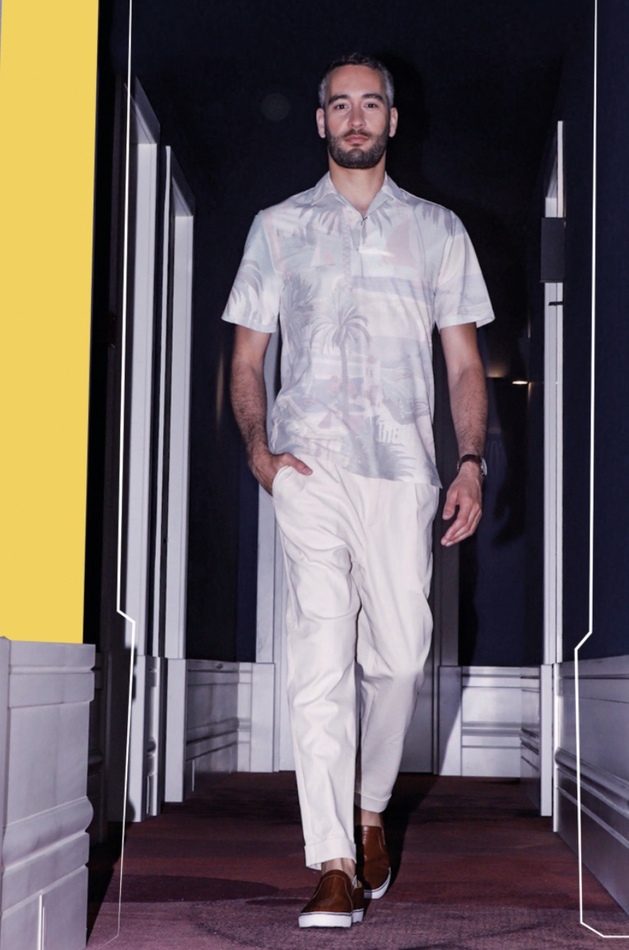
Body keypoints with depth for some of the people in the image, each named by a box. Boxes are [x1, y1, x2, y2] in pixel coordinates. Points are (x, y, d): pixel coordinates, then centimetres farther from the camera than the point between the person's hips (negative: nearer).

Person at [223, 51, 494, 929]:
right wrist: (259, 448, -4)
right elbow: (248, 356, 12)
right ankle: (333, 866, -11)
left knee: (399, 653, 1)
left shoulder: (438, 231, 15)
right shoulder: (278, 228, 14)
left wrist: (472, 462, -1)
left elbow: (464, 361, 13)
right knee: (321, 654, -11)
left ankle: (369, 811, 26)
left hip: (405, 469, 1)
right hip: (312, 467, -1)